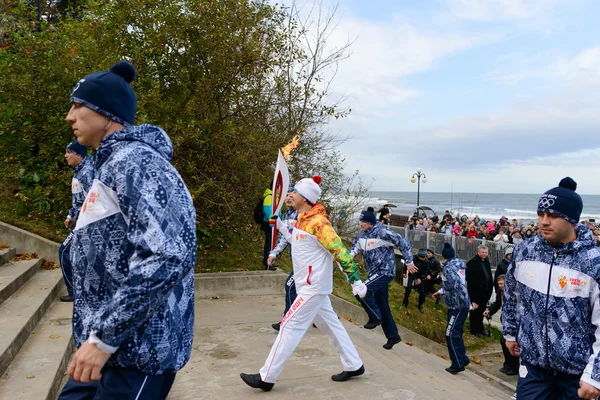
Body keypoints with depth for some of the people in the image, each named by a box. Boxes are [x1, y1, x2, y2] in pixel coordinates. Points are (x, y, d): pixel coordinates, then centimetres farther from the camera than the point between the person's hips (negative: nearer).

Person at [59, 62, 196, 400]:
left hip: (137, 351, -9)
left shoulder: (133, 161, -17)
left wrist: (104, 337, -23)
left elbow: (170, 255, -30)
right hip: (119, 346, 9)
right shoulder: (113, 164, 15)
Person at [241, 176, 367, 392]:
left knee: (290, 326, -4)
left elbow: (340, 251, -23)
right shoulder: (303, 220, 8)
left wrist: (356, 280, -23)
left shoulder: (318, 222, -21)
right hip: (312, 285, 10)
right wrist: (279, 225, 15)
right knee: (331, 325, 16)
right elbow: (298, 241, 24)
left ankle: (266, 377, 5)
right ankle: (354, 366, 29)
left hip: (313, 287, -10)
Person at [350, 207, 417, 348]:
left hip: (385, 271, -8)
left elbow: (403, 243, -15)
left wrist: (409, 262, -10)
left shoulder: (382, 233, -20)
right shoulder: (361, 234, 2)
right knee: (381, 306, 13)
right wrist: (352, 254, -9)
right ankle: (393, 336, 28)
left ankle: (375, 318, -1)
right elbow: (355, 245, 15)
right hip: (374, 273, 8)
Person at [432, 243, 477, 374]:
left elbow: (459, 286, -28)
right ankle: (463, 359, 27)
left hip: (457, 306, -9)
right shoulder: (458, 263, 8)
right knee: (456, 333, 18)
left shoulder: (449, 268, -19)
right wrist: (441, 291, 14)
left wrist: (469, 305, -24)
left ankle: (458, 364, 6)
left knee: (451, 335, -2)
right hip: (458, 305, 9)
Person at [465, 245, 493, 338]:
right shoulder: (472, 262, -12)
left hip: (485, 292, 7)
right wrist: (476, 286, -21)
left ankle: (480, 328, 28)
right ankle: (474, 330, 11)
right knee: (475, 311, 2)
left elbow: (490, 276, 20)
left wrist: (490, 287, 10)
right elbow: (468, 277, -17)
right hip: (475, 292, -7)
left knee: (482, 310, 16)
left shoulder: (486, 262, 13)